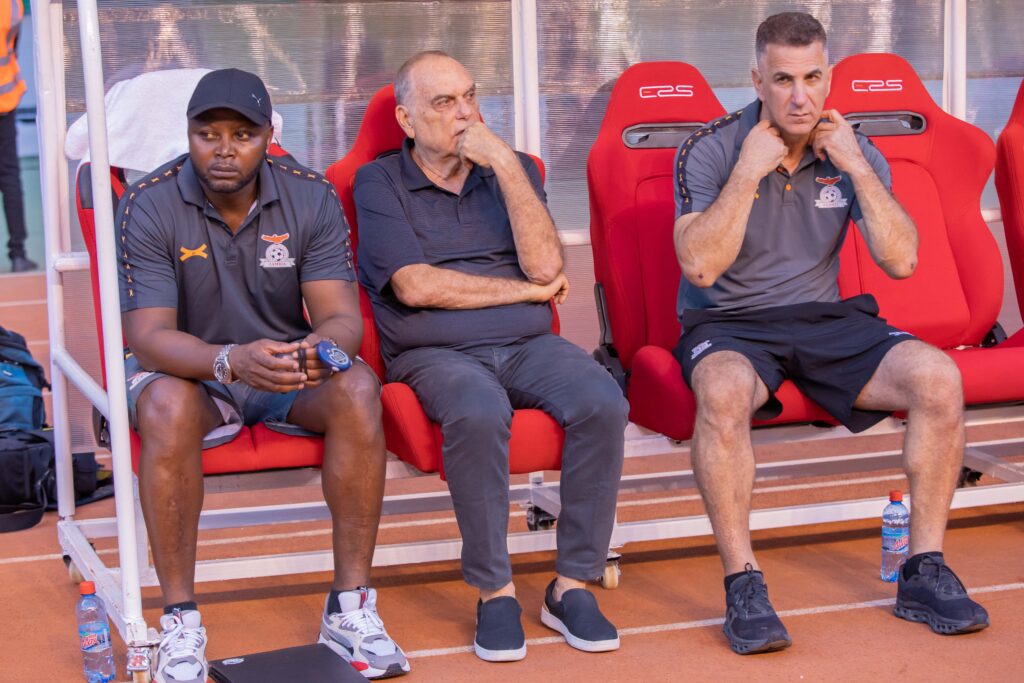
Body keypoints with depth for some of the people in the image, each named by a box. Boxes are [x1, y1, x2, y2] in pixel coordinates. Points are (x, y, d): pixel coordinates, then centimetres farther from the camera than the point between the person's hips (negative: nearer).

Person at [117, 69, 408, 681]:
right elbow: (148, 336, -23)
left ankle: (351, 606, -22)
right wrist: (230, 360, -43)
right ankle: (181, 622, -27)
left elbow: (342, 315, -14)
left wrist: (326, 345, -41)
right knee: (167, 408, -37)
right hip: (189, 370, -2)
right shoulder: (149, 207, -15)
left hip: (288, 366, 2)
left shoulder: (312, 199, -7)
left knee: (358, 390, -29)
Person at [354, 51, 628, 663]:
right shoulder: (379, 184, 7)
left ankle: (572, 584, -18)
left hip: (529, 344, 3)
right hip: (435, 355, -3)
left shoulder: (512, 169, 17)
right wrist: (527, 289, -1)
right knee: (479, 412, -38)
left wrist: (505, 164, -6)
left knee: (603, 403, -28)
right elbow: (415, 286, -7)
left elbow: (544, 265, 0)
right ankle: (495, 591, -22)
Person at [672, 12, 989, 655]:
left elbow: (901, 261, -6)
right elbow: (700, 266, -17)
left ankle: (925, 572, -11)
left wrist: (857, 168, -13)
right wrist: (748, 174, -19)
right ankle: (743, 585, -29)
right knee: (724, 393, -39)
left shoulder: (855, 153, 4)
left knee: (939, 378, -22)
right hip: (730, 323, -3)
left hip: (825, 319, 3)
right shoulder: (708, 152, -6)